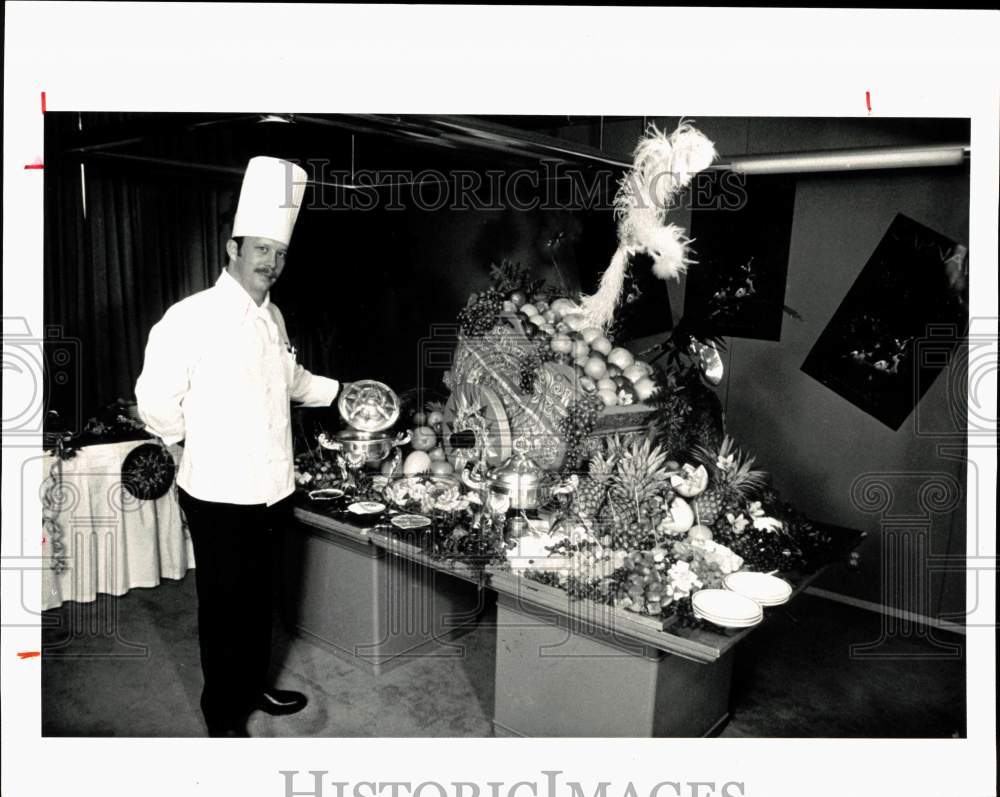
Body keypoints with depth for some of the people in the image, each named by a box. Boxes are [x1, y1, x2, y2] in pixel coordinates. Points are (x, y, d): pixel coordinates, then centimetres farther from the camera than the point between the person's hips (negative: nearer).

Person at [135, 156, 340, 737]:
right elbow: (156, 401, -18)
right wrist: (197, 440, -4)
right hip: (219, 493, -7)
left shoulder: (273, 317, 9)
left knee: (258, 596, 21)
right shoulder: (193, 317, -17)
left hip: (269, 489, 7)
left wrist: (339, 391, 24)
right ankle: (223, 716, 26)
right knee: (224, 605, 8)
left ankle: (254, 686, 41)